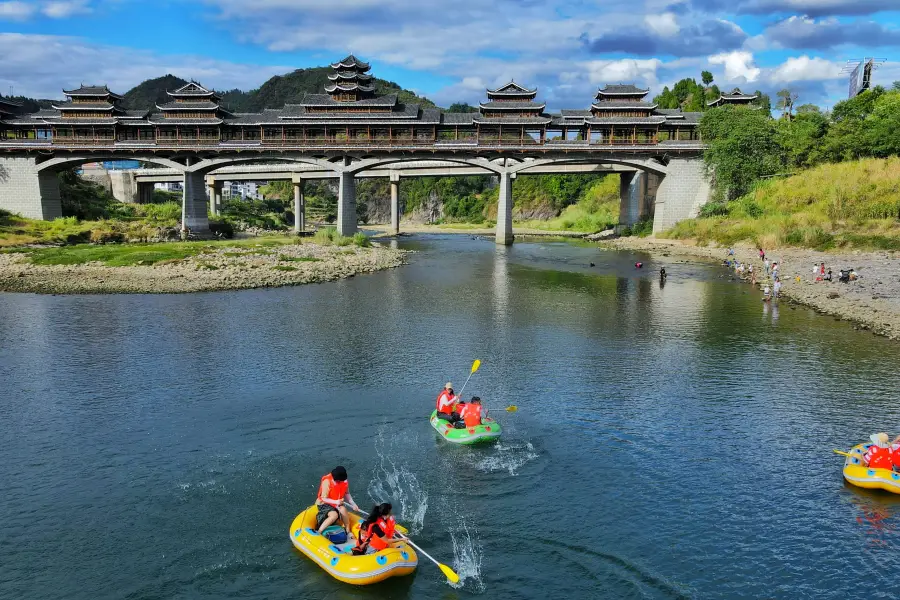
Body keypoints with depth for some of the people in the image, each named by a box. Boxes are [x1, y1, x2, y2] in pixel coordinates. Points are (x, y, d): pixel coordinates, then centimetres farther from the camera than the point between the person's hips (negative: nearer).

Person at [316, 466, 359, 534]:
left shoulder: (344, 481, -9)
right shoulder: (327, 481, -25)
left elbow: (347, 494, 5)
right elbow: (324, 498, -21)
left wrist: (353, 504, -7)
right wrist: (336, 502, -32)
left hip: (338, 503, 5)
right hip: (325, 504, -5)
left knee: (343, 509, -28)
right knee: (334, 515, -32)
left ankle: (348, 531, -13)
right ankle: (318, 532, -22)